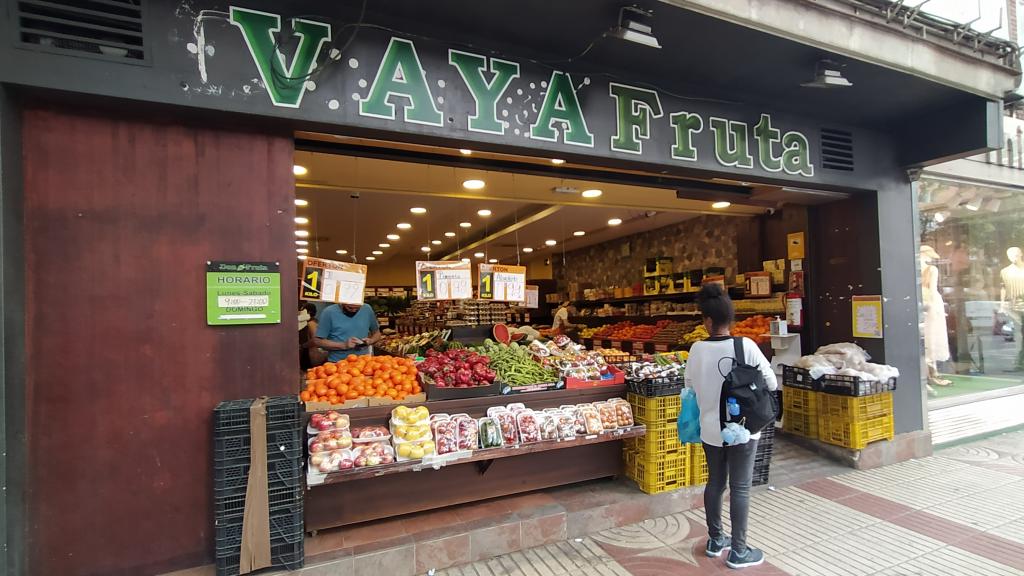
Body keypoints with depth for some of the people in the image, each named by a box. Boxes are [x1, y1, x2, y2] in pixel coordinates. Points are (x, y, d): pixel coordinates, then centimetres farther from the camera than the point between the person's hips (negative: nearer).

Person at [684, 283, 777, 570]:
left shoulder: (697, 349, -10)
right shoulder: (746, 346, -16)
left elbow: (690, 384, 2)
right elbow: (771, 383, -7)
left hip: (710, 428, 3)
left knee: (715, 482, 17)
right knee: (740, 487, 9)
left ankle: (715, 541, 32)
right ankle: (738, 551, 20)